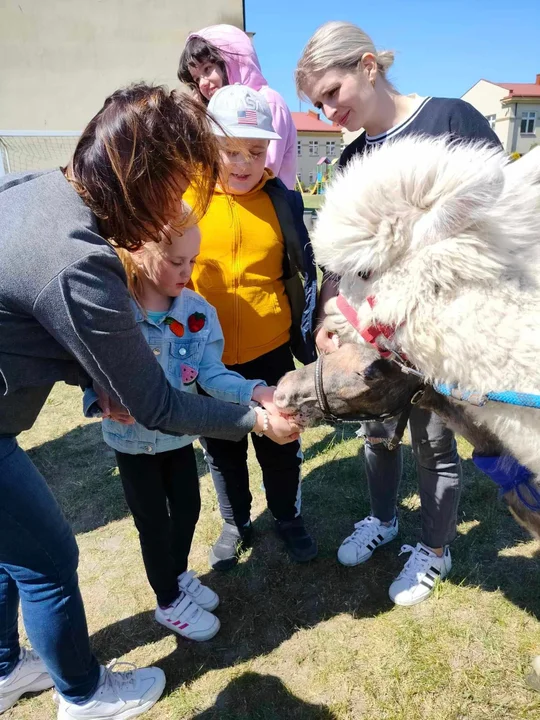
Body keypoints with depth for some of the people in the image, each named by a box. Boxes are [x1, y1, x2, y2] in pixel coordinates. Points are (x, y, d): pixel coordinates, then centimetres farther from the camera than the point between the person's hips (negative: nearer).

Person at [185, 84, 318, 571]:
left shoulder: (283, 200, -3)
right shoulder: (184, 198, -6)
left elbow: (305, 274, 2)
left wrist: (309, 342, -1)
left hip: (270, 352, 0)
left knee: (280, 445, 16)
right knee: (222, 448, 18)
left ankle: (289, 518, 42)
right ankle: (236, 523, 42)